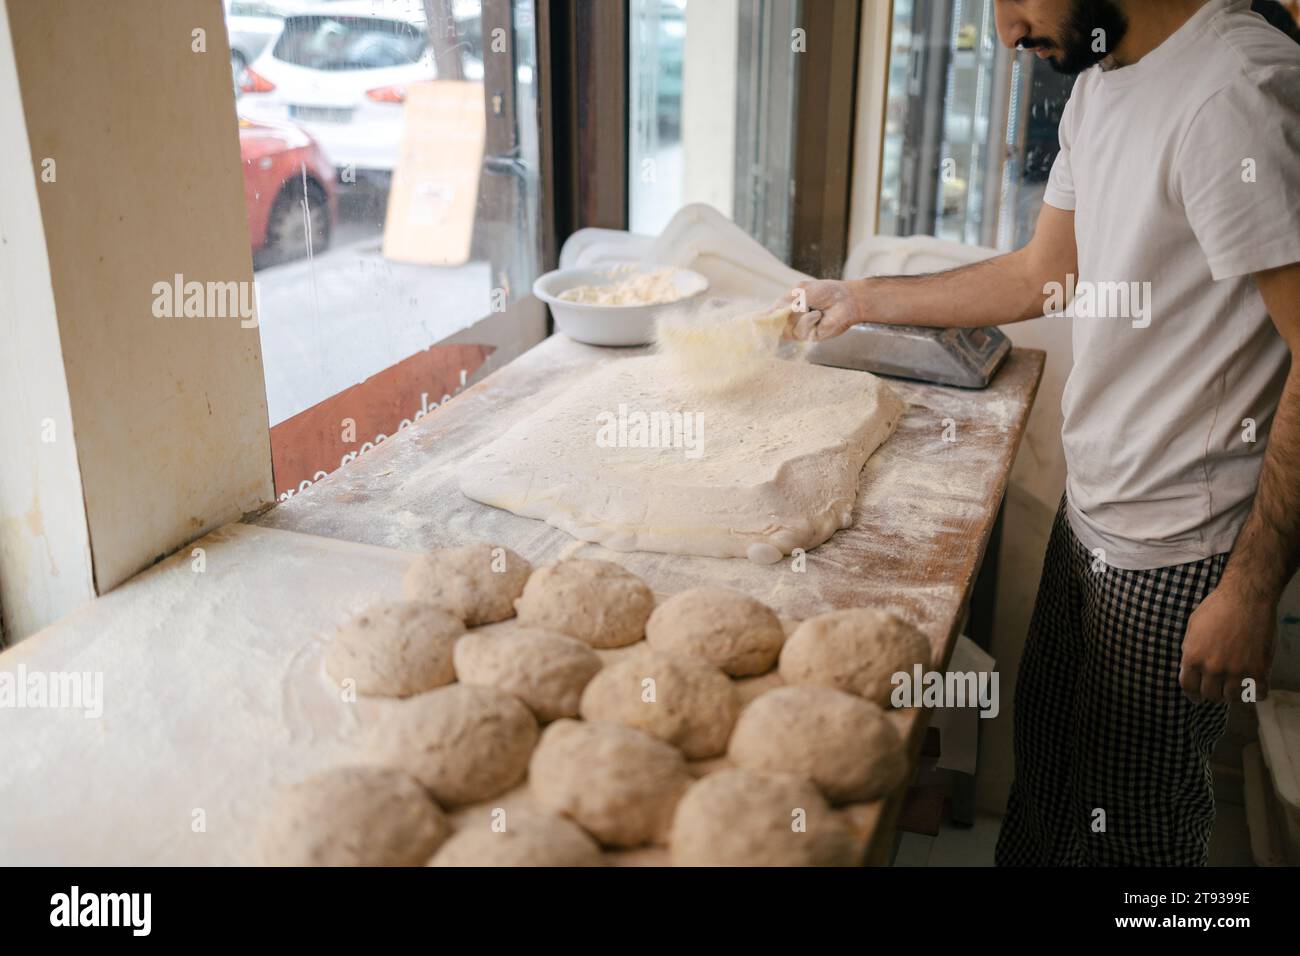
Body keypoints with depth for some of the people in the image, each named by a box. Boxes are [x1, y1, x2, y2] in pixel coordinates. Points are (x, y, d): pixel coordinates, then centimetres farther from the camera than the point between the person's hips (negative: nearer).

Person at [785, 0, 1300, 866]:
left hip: (1177, 554, -8)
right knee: (1046, 764, 22)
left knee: (1136, 824, 11)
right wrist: (859, 299, 20)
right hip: (1090, 511, 8)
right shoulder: (1099, 86, 7)